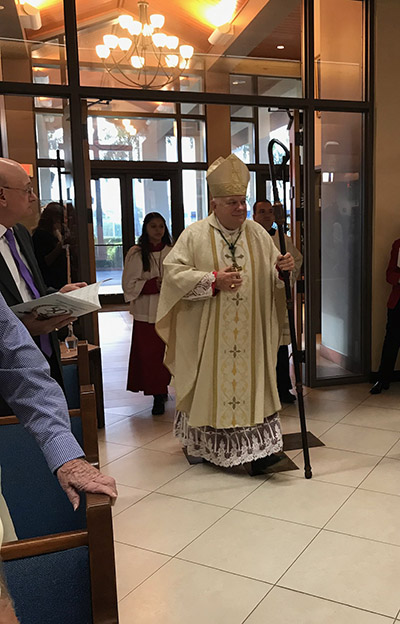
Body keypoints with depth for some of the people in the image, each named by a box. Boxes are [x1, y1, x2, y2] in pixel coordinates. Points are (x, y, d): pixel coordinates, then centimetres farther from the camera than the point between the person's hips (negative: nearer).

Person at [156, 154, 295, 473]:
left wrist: (283, 268, -11)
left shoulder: (258, 234, 8)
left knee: (249, 380, 3)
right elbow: (174, 272, -10)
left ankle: (256, 448, 8)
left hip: (250, 333, 3)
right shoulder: (195, 235, -3)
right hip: (208, 333, -2)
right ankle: (201, 442, 25)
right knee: (209, 382, 7)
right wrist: (213, 280, -19)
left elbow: (272, 276, 12)